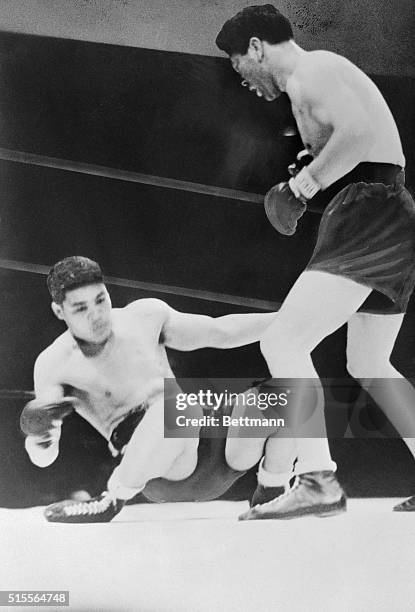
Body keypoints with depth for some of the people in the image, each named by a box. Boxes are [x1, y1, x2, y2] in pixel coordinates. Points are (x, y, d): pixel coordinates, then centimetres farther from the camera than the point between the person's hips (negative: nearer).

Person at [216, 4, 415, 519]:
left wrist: (305, 184, -12)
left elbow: (359, 132, -22)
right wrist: (308, 184, 14)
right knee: (368, 366, 20)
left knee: (282, 342, -16)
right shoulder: (324, 74, 28)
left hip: (368, 220, -11)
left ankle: (317, 480, -19)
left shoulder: (309, 71, -4)